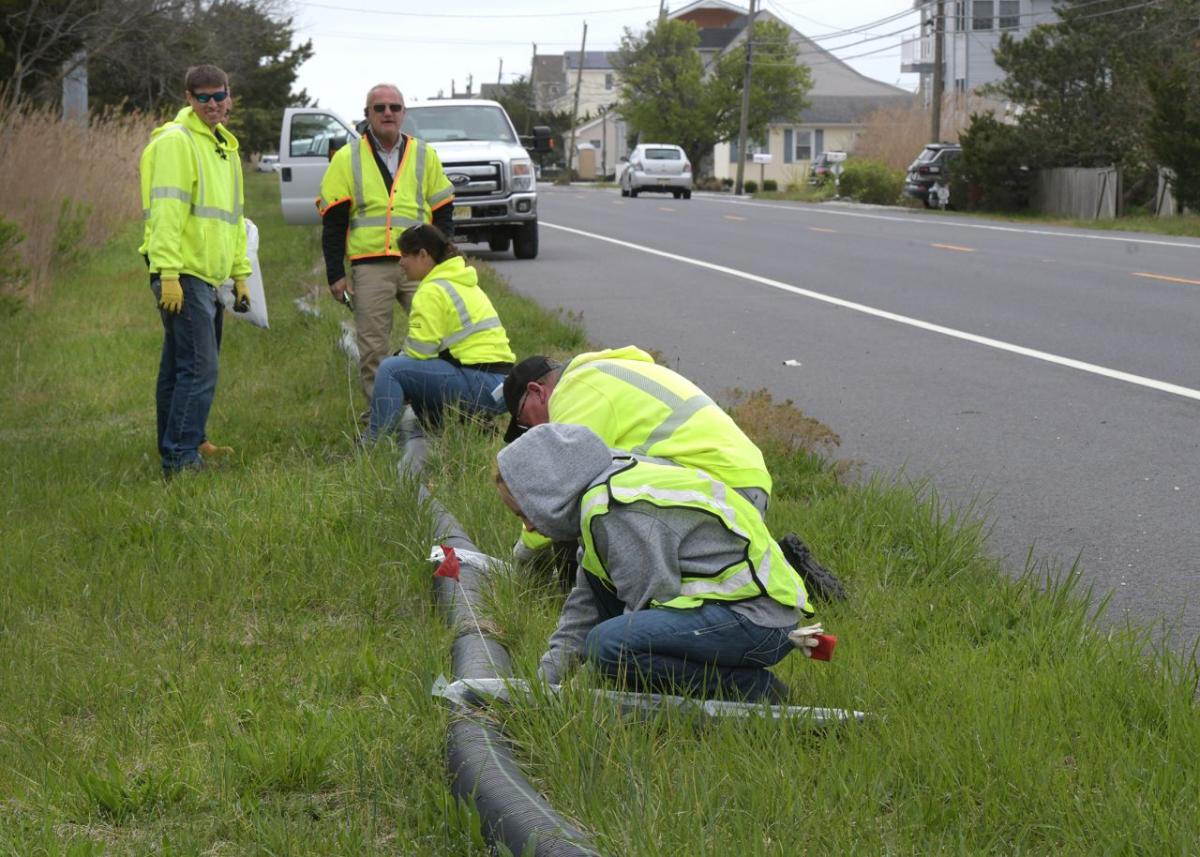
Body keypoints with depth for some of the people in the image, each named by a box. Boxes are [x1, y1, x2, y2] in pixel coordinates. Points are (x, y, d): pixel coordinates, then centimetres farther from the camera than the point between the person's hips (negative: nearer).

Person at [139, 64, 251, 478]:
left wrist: (240, 273, 23)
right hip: (182, 275, -9)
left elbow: (232, 217, 27)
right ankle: (181, 460, -12)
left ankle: (183, 445, 23)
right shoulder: (176, 141, -9)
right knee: (200, 369, -13)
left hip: (208, 276, 9)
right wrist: (168, 272, -23)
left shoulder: (225, 146, 20)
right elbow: (166, 211, -17)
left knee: (180, 367, 16)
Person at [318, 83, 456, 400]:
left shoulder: (424, 156, 12)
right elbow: (332, 222, 4)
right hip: (369, 266, -1)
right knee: (373, 349, 2)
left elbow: (443, 213, 14)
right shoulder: (347, 160, 6)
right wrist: (335, 274, -2)